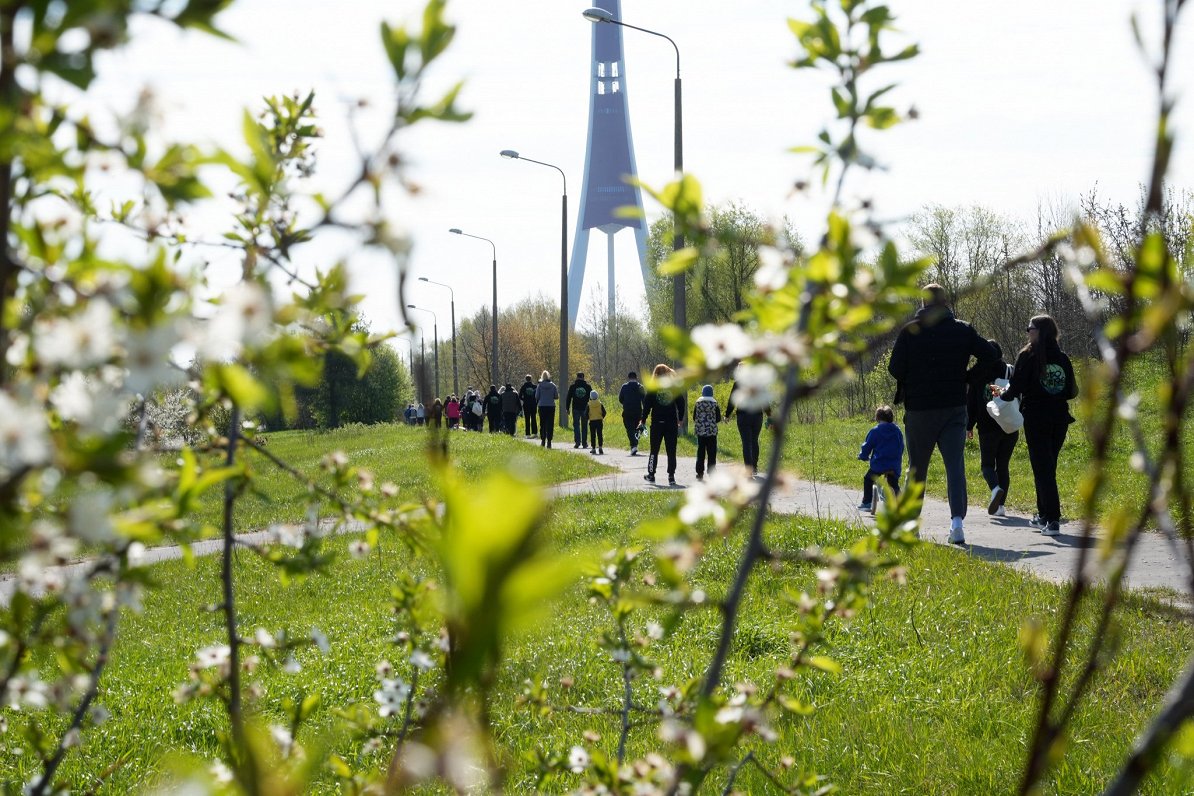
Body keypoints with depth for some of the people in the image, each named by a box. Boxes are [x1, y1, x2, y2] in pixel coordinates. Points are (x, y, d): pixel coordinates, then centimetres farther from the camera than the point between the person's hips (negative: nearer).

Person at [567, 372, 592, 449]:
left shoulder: (572, 386, 2)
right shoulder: (588, 386, 4)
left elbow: (569, 397, 2)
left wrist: (568, 408, 6)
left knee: (576, 425, 2)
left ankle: (577, 441, -12)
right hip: (585, 409, 1)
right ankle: (584, 443, 8)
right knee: (584, 426, 7)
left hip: (576, 408, -1)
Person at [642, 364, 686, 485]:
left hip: (657, 423, -1)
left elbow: (647, 406, -4)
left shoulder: (652, 388, -4)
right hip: (672, 423, 1)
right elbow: (681, 403, 5)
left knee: (654, 450, 11)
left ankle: (651, 474, 16)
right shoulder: (675, 387, 1)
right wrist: (681, 419, 16)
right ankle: (671, 476, -1)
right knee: (671, 451, 4)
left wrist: (643, 420, 4)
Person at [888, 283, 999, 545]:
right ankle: (957, 519, -23)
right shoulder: (963, 330, 1)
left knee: (916, 467, 14)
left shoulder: (910, 331, -5)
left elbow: (894, 369, -8)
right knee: (955, 465, -5)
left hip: (919, 408, 0)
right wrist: (968, 379, 8)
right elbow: (990, 355, -1)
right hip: (954, 408, 0)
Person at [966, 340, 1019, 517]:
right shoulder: (1011, 371, 6)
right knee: (1003, 465, 11)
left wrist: (969, 426, 1)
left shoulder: (977, 373, -3)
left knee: (987, 463, 6)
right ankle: (1000, 505, 5)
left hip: (988, 428, -3)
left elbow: (971, 402, -2)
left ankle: (995, 488, -25)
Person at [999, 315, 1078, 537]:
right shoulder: (1062, 358, 5)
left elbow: (1016, 387, -12)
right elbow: (1071, 391, 6)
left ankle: (1053, 519, -13)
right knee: (1048, 466, 17)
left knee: (1042, 468, -4)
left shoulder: (1028, 356, -8)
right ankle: (1044, 515, 25)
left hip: (1036, 418, -5)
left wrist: (1005, 394, 9)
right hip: (1059, 417, 5)